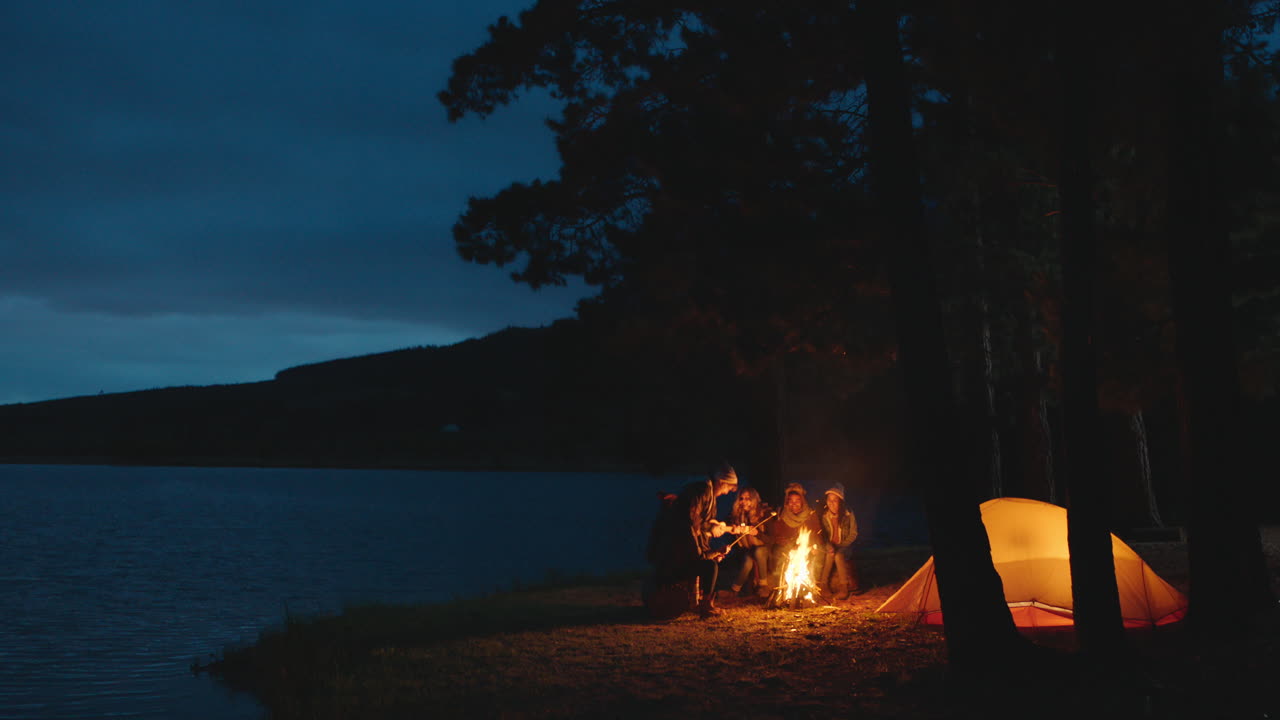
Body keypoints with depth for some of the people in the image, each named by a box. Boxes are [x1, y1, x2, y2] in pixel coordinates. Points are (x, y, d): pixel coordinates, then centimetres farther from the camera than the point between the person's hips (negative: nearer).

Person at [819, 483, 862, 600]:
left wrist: (840, 547, -14)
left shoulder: (848, 514, -8)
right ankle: (822, 586, -25)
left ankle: (844, 587, -24)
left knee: (838, 556, -32)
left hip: (844, 547, -1)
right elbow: (822, 534, 0)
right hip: (830, 547, 1)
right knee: (829, 555, -30)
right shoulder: (824, 515, -4)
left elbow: (853, 534, -4)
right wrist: (828, 546, -19)